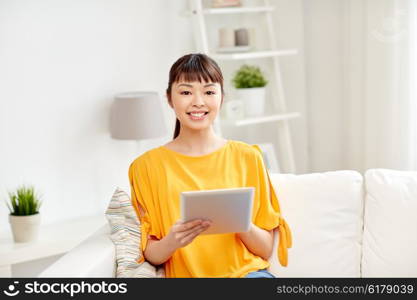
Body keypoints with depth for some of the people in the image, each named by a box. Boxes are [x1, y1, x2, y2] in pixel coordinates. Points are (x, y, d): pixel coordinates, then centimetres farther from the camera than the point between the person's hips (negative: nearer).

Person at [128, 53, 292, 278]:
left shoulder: (248, 157, 6)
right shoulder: (147, 166, 4)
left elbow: (266, 249, 6)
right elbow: (150, 255, 4)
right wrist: (172, 241, -17)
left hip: (247, 271, 0)